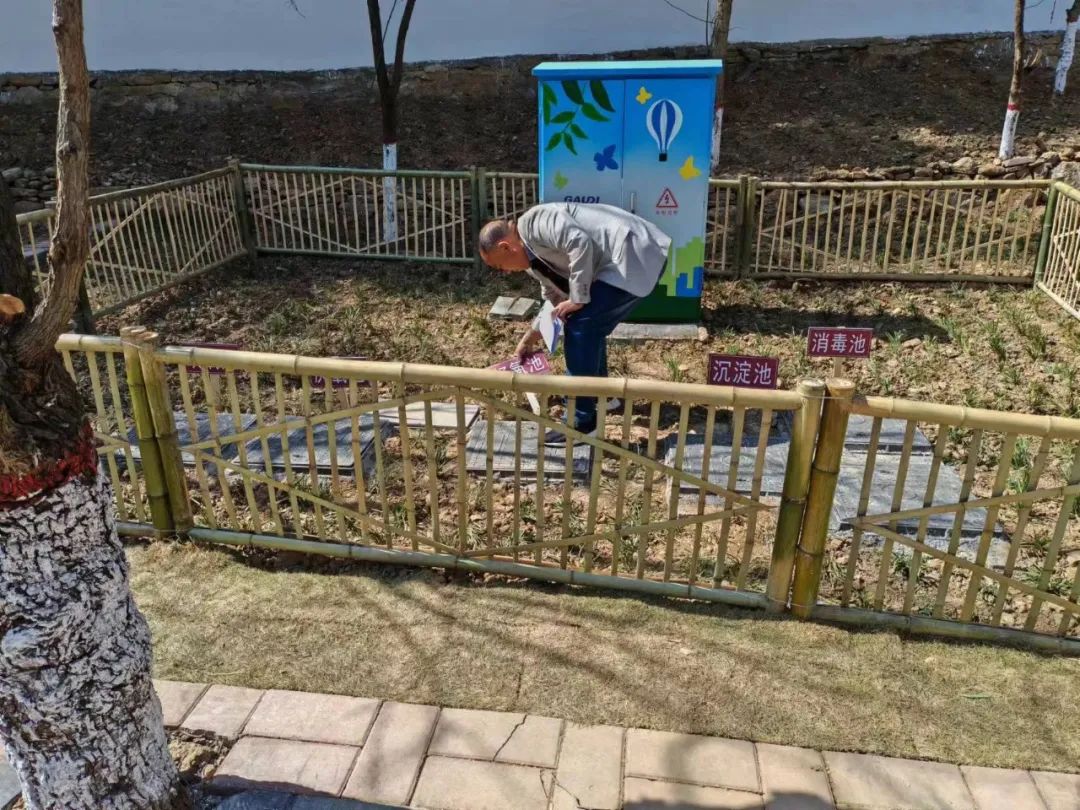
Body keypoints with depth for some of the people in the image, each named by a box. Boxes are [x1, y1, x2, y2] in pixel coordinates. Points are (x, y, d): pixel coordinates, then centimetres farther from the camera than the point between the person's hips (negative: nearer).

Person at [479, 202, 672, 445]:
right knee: (589, 326, 21)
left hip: (634, 255, -11)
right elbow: (554, 299, 30)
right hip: (631, 258, 11)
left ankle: (582, 424, -5)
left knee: (580, 328, -11)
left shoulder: (533, 224, -12)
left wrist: (579, 299, -17)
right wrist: (529, 339, 35)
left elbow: (581, 244, -26)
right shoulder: (535, 257, 18)